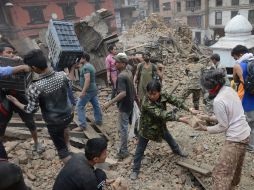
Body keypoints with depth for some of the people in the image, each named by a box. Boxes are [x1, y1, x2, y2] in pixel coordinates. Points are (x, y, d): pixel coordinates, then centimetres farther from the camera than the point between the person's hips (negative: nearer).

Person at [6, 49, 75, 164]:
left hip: (54, 123, -6)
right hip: (69, 115, 6)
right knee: (64, 127, 41)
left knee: (61, 150, 13)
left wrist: (15, 102, 1)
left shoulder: (35, 88, -29)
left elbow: (31, 110, -16)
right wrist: (72, 68, 21)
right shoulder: (62, 75, -16)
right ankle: (67, 146, 66)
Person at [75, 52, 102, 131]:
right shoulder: (90, 66, 15)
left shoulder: (85, 67, -17)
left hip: (88, 91, -10)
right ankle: (99, 121, 29)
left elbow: (87, 79, -28)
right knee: (96, 105, 17)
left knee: (80, 106, -6)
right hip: (93, 89, 10)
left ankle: (82, 125, -5)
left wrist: (83, 91, -31)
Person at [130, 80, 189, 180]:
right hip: (146, 128, -5)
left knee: (170, 139, 29)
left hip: (160, 125, 6)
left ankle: (177, 150, 61)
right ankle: (135, 170, 27)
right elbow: (161, 114, -43)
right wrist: (178, 118, -41)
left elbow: (174, 100, -4)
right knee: (140, 149, 7)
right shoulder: (146, 103, -39)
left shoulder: (163, 96, -20)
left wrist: (187, 108, 3)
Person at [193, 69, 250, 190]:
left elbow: (223, 126, -17)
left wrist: (205, 128, -8)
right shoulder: (230, 90, 1)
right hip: (244, 133, 10)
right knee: (236, 164, 30)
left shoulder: (218, 101, -25)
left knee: (220, 173, -7)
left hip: (235, 139, -10)